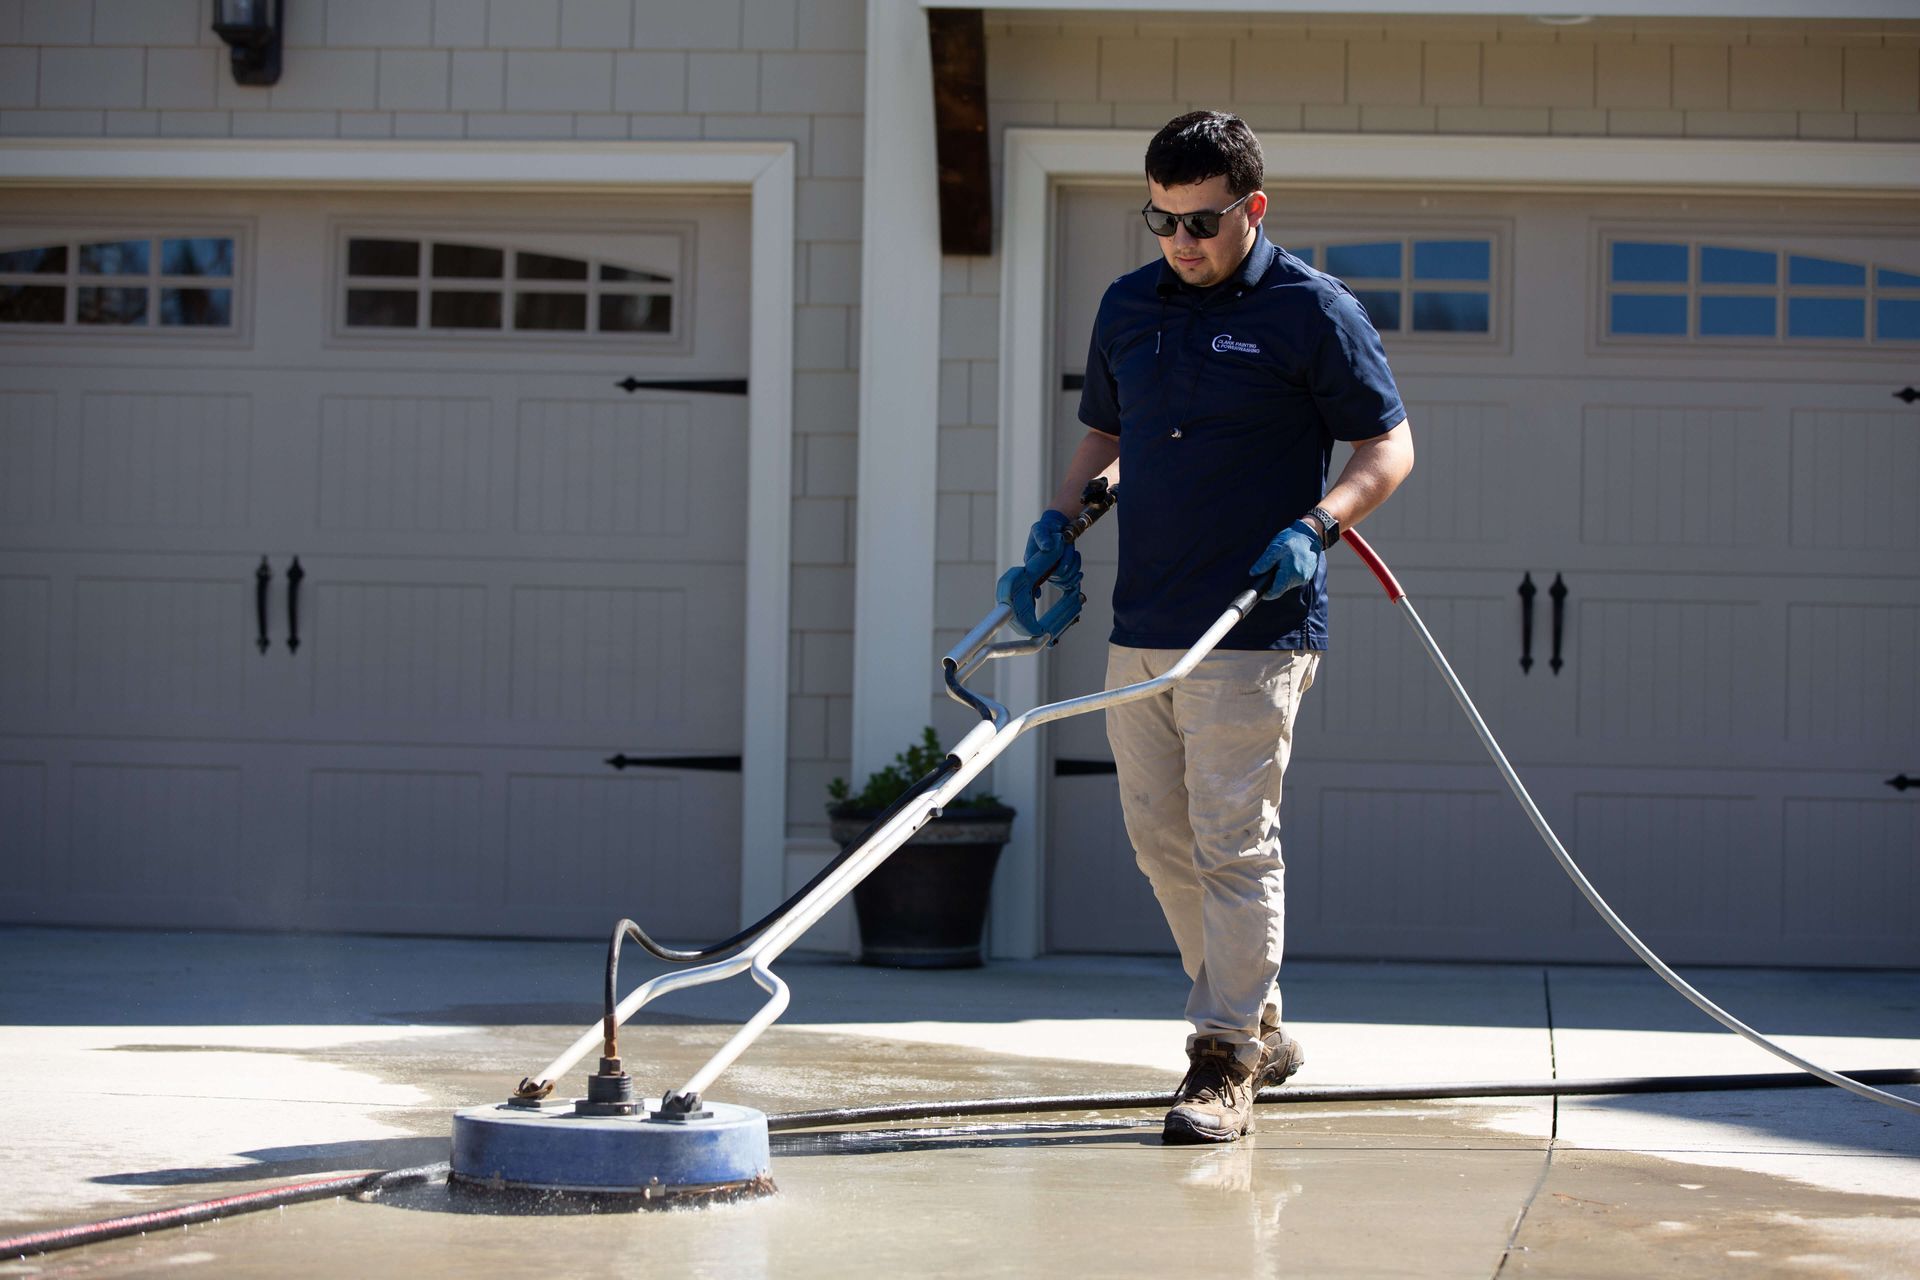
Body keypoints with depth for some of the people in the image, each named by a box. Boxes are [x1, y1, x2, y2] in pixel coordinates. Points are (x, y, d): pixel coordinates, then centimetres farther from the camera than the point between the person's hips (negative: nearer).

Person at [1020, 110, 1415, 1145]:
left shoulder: (1312, 311, -5)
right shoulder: (1126, 308, 12)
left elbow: (1389, 447, -3)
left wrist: (1316, 526, -18)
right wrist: (1060, 523, 8)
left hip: (1254, 632, -6)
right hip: (1142, 626, 7)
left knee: (1234, 843, -7)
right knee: (1161, 840, 10)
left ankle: (1225, 1067, -1)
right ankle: (1258, 1025, 25)